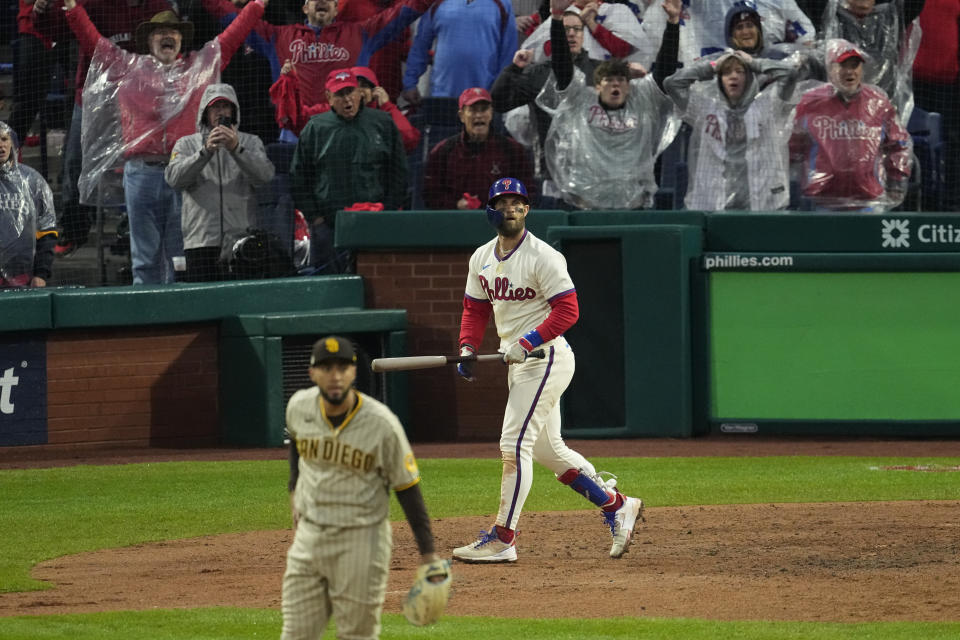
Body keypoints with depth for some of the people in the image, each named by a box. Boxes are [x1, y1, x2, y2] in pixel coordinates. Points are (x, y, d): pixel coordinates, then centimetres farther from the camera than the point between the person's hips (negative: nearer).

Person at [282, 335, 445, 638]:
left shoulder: (382, 424, -17)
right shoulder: (299, 407, -5)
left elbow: (407, 488, -9)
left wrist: (427, 552, -10)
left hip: (361, 542, -4)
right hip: (308, 535, 4)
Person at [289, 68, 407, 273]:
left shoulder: (383, 124, 8)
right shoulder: (315, 128, 8)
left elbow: (398, 174, 10)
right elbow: (299, 178, 11)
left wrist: (387, 213, 1)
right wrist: (314, 217, 2)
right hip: (327, 224, 0)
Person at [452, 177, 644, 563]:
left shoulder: (543, 257, -13)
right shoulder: (481, 259, 11)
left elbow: (567, 310, -18)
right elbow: (475, 309, 18)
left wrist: (525, 343, -24)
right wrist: (467, 348, 0)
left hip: (544, 355, -9)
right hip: (516, 362, 9)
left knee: (514, 443, -12)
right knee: (547, 449, 14)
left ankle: (502, 539, -10)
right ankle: (617, 506, 26)